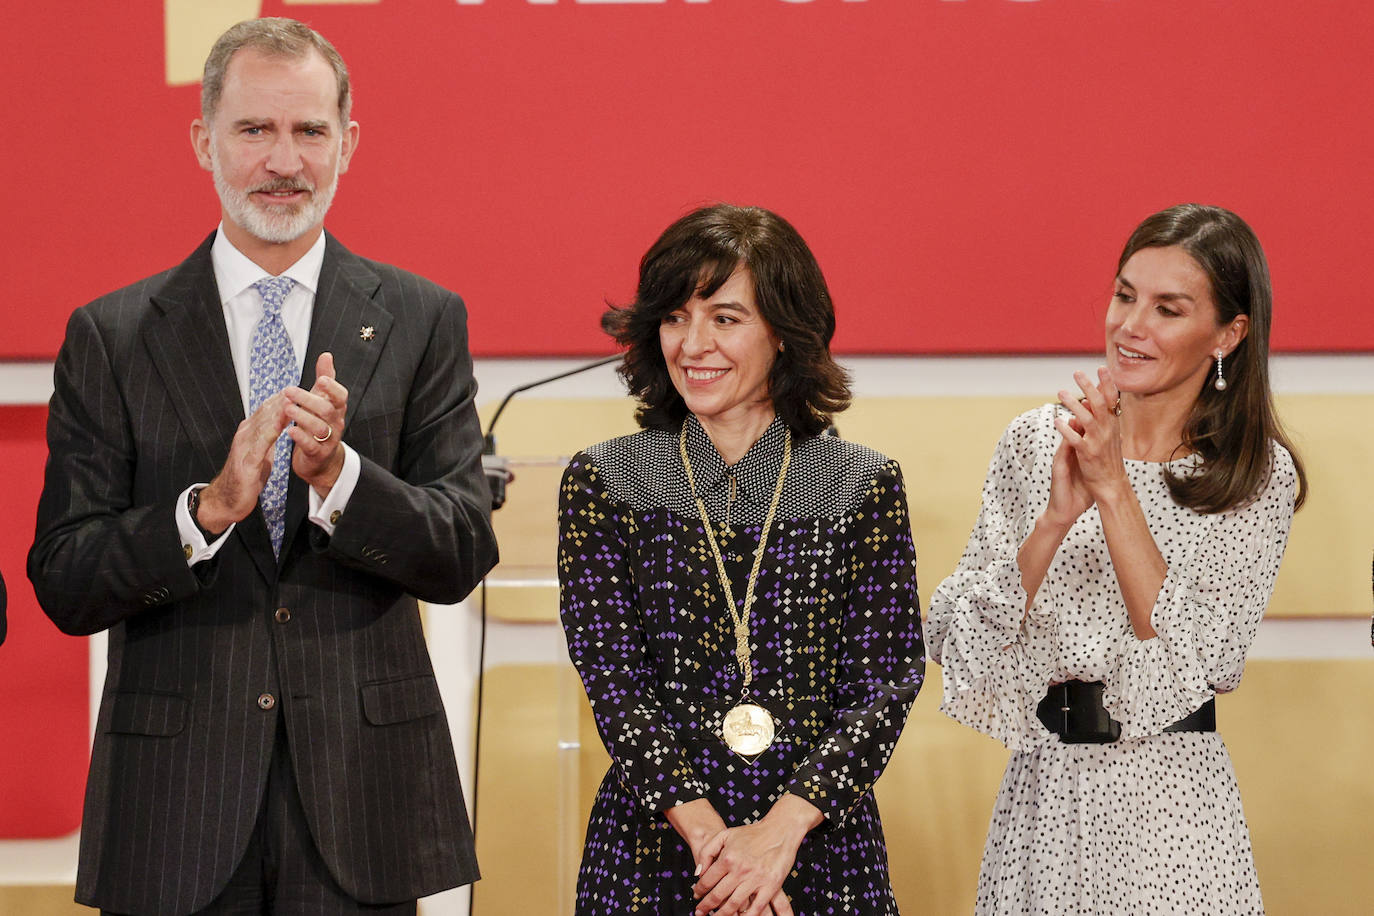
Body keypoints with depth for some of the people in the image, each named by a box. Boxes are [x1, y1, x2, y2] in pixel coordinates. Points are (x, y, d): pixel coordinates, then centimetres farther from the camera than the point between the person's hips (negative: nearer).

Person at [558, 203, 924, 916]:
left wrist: (781, 829, -18)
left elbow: (885, 683, -5)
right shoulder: (603, 482, 1)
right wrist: (705, 832, -18)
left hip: (821, 849, 0)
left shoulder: (865, 485, 1)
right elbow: (613, 677, -6)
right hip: (653, 848, 0)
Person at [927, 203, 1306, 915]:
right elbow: (960, 638, -5)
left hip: (1172, 802, -2)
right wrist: (1056, 517, -18)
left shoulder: (1260, 476, -2)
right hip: (1041, 790, 2)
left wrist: (1113, 490, -17)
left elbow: (1192, 660, -14)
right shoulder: (1035, 442, 2)